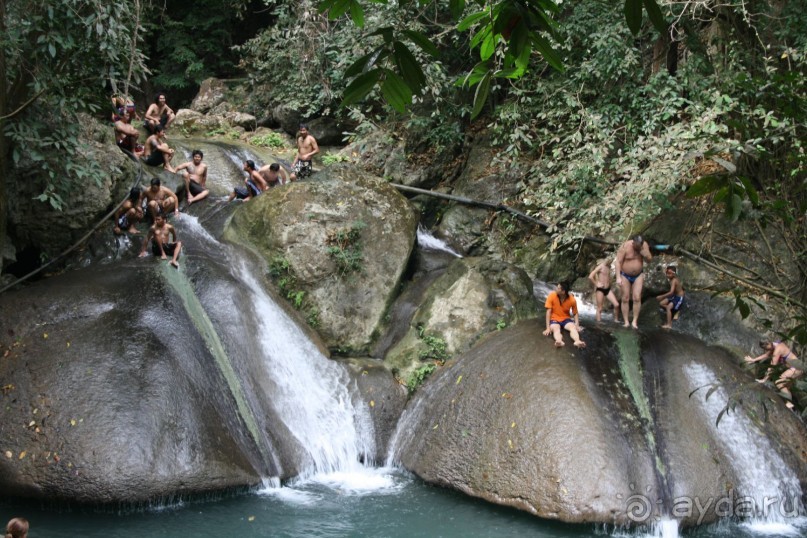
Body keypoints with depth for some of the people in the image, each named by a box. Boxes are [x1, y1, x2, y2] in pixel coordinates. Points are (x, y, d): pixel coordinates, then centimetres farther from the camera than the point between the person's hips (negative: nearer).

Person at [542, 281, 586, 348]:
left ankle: (577, 341, -60)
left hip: (566, 319, 2)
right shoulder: (552, 296, -14)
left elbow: (575, 313, 3)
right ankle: (559, 342, -67)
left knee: (573, 327, -31)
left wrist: (577, 325, -14)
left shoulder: (572, 299, -11)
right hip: (554, 319, -2)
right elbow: (548, 312, -14)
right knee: (556, 329, -35)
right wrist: (548, 328, -20)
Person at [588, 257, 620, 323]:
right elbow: (590, 277, -17)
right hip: (600, 289, -6)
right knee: (599, 309, -2)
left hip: (608, 289, 6)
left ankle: (616, 320, 4)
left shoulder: (609, 267, 11)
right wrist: (596, 284, -10)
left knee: (616, 305, -7)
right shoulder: (601, 266, -9)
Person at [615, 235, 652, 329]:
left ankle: (635, 321, -3)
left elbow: (649, 259, -2)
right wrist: (618, 277, -24)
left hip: (638, 275, 2)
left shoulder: (644, 245, -9)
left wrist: (644, 253, -24)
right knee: (625, 299, 0)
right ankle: (626, 322, 5)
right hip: (625, 275, -2)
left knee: (637, 298, -8)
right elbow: (618, 262, -18)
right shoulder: (625, 247, -21)